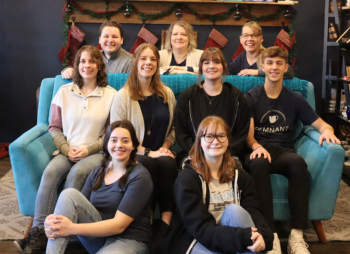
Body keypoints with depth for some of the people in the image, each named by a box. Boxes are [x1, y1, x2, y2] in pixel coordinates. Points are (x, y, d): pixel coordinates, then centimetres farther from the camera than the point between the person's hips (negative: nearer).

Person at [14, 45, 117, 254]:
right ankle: (39, 231, -30)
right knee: (50, 173, -28)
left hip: (96, 152, -2)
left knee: (76, 174, -33)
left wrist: (89, 148, -11)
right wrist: (67, 149, -7)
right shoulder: (64, 92, 8)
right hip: (67, 151, 2)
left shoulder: (111, 95, 1)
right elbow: (54, 128, 10)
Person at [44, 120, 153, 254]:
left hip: (128, 240, -6)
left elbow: (119, 225, -18)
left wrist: (71, 228, -26)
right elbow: (77, 207, 1)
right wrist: (54, 221, -23)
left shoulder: (140, 176, -12)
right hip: (99, 237, 6)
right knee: (69, 194, -17)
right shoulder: (98, 171, 8)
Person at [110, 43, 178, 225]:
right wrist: (148, 152, -12)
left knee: (168, 163, -32)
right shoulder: (123, 96, -1)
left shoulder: (167, 94, 14)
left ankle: (167, 219, -28)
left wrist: (165, 147, -2)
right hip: (133, 155, -3)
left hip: (160, 153, 3)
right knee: (148, 164, -36)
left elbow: (172, 128, 19)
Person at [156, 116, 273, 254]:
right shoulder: (187, 178, -11)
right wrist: (244, 237, -33)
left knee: (234, 210, -26)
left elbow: (253, 211, -7)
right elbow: (201, 229, -19)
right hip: (198, 242, -4)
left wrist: (263, 235, -31)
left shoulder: (239, 175, 5)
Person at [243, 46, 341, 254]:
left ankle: (297, 236, -35)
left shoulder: (295, 100, 15)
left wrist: (327, 130, -13)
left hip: (284, 152, 2)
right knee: (259, 163, -39)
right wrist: (257, 147, -24)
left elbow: (321, 124, 13)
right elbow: (248, 133, -1)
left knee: (298, 161, -36)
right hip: (259, 151, -1)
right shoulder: (251, 98, 9)